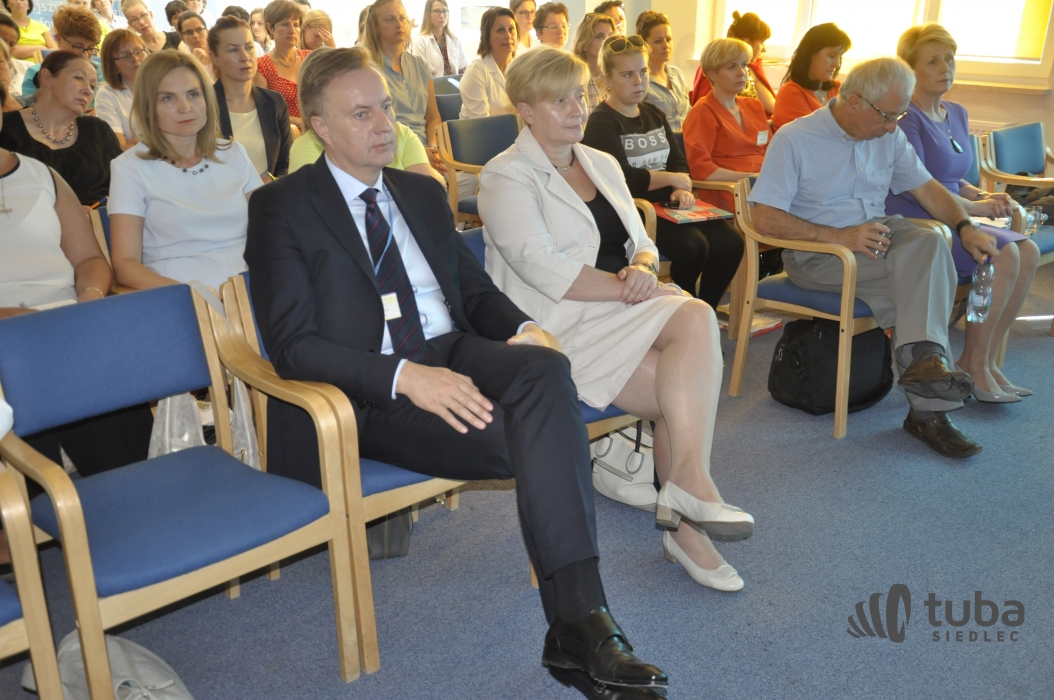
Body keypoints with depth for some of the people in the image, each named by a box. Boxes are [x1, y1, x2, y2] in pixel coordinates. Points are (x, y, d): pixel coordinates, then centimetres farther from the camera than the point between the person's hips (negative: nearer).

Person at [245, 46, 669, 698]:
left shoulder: (424, 193, 20)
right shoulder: (282, 207, 1)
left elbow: (477, 290, 20)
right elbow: (293, 344, -9)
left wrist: (523, 327, -5)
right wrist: (405, 376, -24)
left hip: (454, 354, 5)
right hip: (371, 393, -5)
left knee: (545, 368, -30)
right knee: (539, 439, -29)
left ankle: (577, 621, -31)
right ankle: (578, 624, -16)